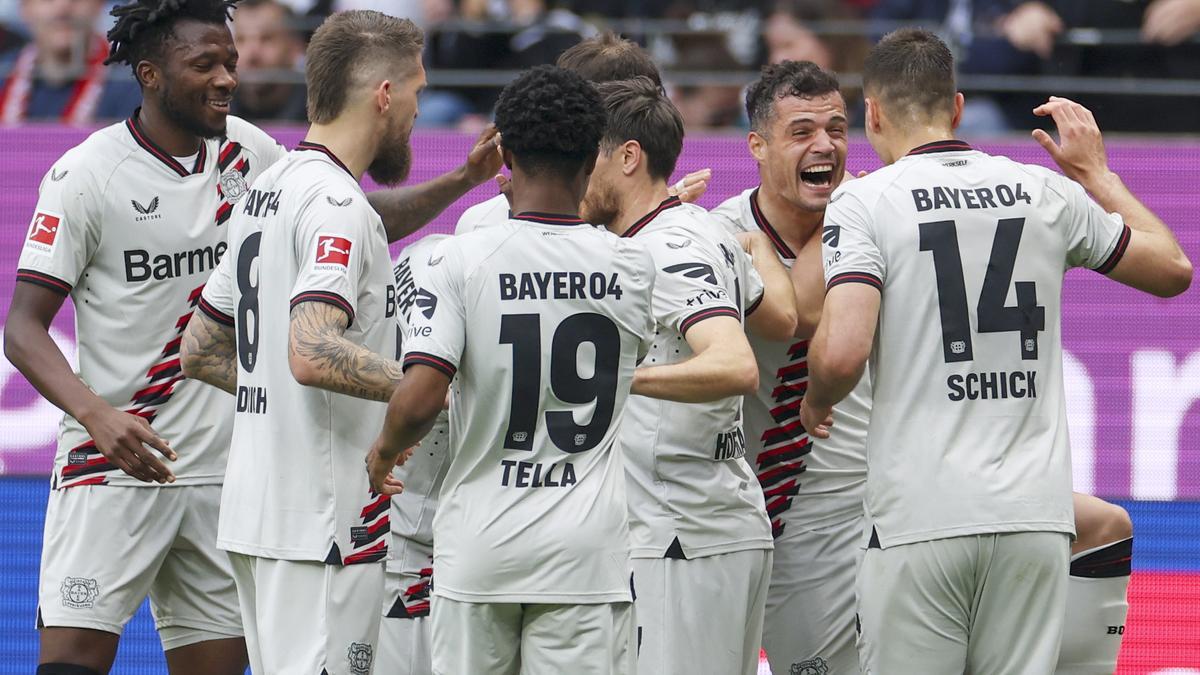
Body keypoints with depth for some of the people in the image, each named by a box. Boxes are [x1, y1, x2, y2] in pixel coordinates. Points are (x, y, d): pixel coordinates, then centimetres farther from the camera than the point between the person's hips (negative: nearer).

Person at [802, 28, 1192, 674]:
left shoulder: (862, 203, -3)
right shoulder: (1046, 194, 8)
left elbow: (842, 353, -16)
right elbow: (1173, 269, 20)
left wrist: (815, 402, 6)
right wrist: (1097, 174, 33)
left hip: (919, 518, -3)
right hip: (1034, 517, 3)